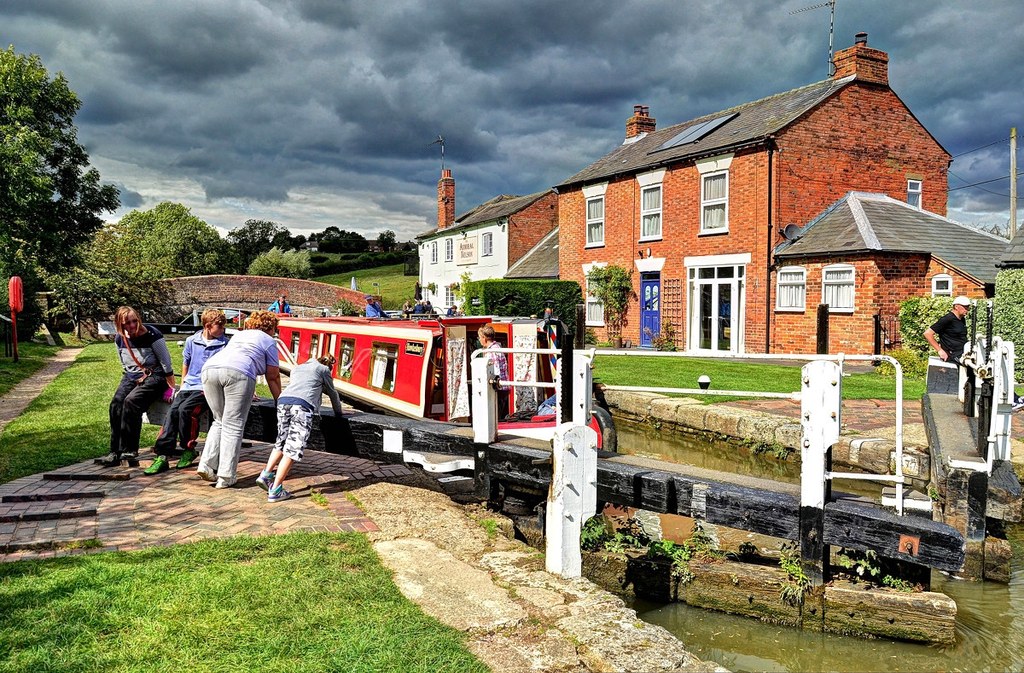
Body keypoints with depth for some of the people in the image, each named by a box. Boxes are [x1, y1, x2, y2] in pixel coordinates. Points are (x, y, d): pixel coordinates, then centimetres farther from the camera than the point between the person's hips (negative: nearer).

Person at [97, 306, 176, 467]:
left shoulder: (152, 335, -15)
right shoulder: (120, 339, 4)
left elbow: (166, 364, -12)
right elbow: (125, 365, 18)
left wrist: (172, 389, -11)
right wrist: (134, 380, 9)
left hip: (154, 377, -6)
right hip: (131, 377, 6)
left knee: (131, 401, -29)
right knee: (116, 404, -20)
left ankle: (129, 450, -25)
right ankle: (115, 452, -20)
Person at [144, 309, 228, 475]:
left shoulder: (224, 344, -1)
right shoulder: (191, 341, 10)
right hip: (189, 385, 4)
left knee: (185, 409, -26)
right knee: (172, 411, -18)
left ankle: (189, 450, -8)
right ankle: (162, 455, -20)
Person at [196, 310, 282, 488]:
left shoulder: (239, 335, 37)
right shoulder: (268, 341, 20)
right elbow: (273, 377, 20)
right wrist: (279, 400, 33)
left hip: (209, 368, 6)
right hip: (237, 373, -6)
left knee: (220, 422, 19)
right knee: (233, 427, -1)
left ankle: (207, 464, 6)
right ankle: (226, 477, -3)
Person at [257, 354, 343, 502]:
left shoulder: (297, 368, 35)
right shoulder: (323, 369, 23)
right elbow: (332, 393, 31)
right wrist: (338, 412, 46)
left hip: (283, 401, 5)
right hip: (302, 405, -5)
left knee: (282, 441, 19)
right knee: (294, 447, -7)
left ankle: (266, 474, 4)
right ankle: (275, 490, -11)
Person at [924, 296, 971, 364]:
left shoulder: (962, 320, 15)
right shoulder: (947, 319, -11)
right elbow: (927, 333, -16)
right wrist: (940, 350, -16)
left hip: (964, 353, 9)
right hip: (954, 357, -9)